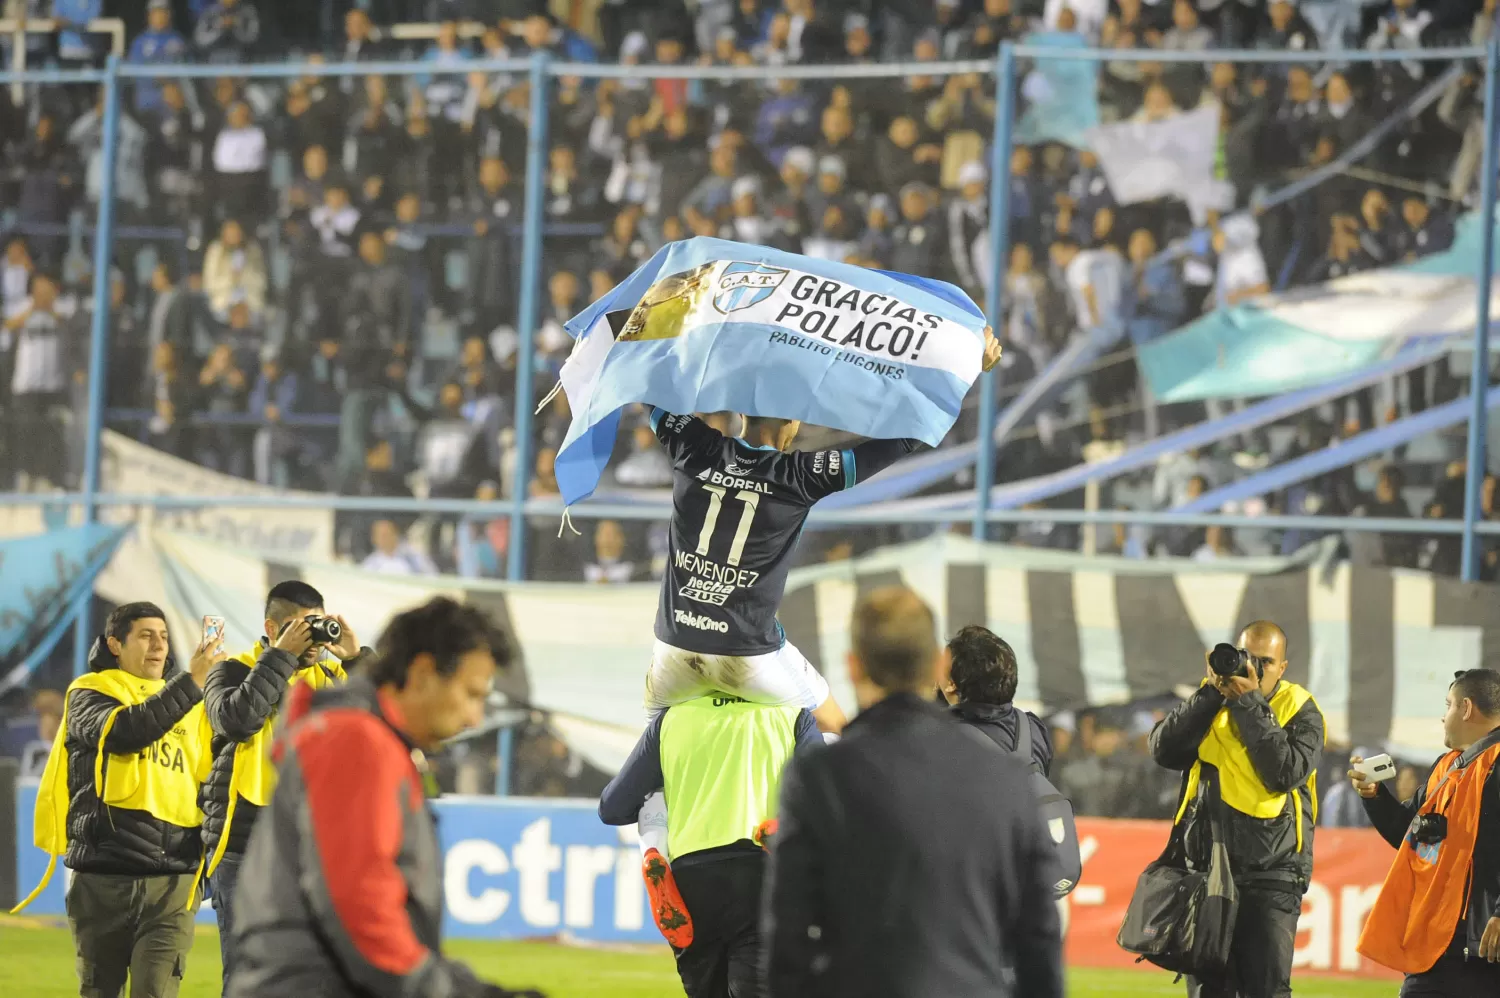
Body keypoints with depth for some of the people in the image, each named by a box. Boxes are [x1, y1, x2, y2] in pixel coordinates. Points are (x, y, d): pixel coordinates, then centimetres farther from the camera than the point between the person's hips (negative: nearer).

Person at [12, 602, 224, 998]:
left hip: (172, 879, 2)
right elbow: (123, 732, -16)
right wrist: (191, 682, -19)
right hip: (104, 875, -2)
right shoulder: (89, 694, 4)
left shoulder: (187, 701, 16)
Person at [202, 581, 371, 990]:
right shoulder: (234, 672, 1)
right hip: (247, 849, -4)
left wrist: (356, 657, -7)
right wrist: (282, 656, -15)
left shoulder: (331, 676, 12)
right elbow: (237, 718, -20)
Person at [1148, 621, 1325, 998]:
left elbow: (1286, 772, -17)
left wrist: (1249, 703, -16)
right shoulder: (1210, 704, 9)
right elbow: (1164, 750, -6)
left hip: (1270, 878, -3)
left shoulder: (1300, 712, 0)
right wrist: (1212, 693, -12)